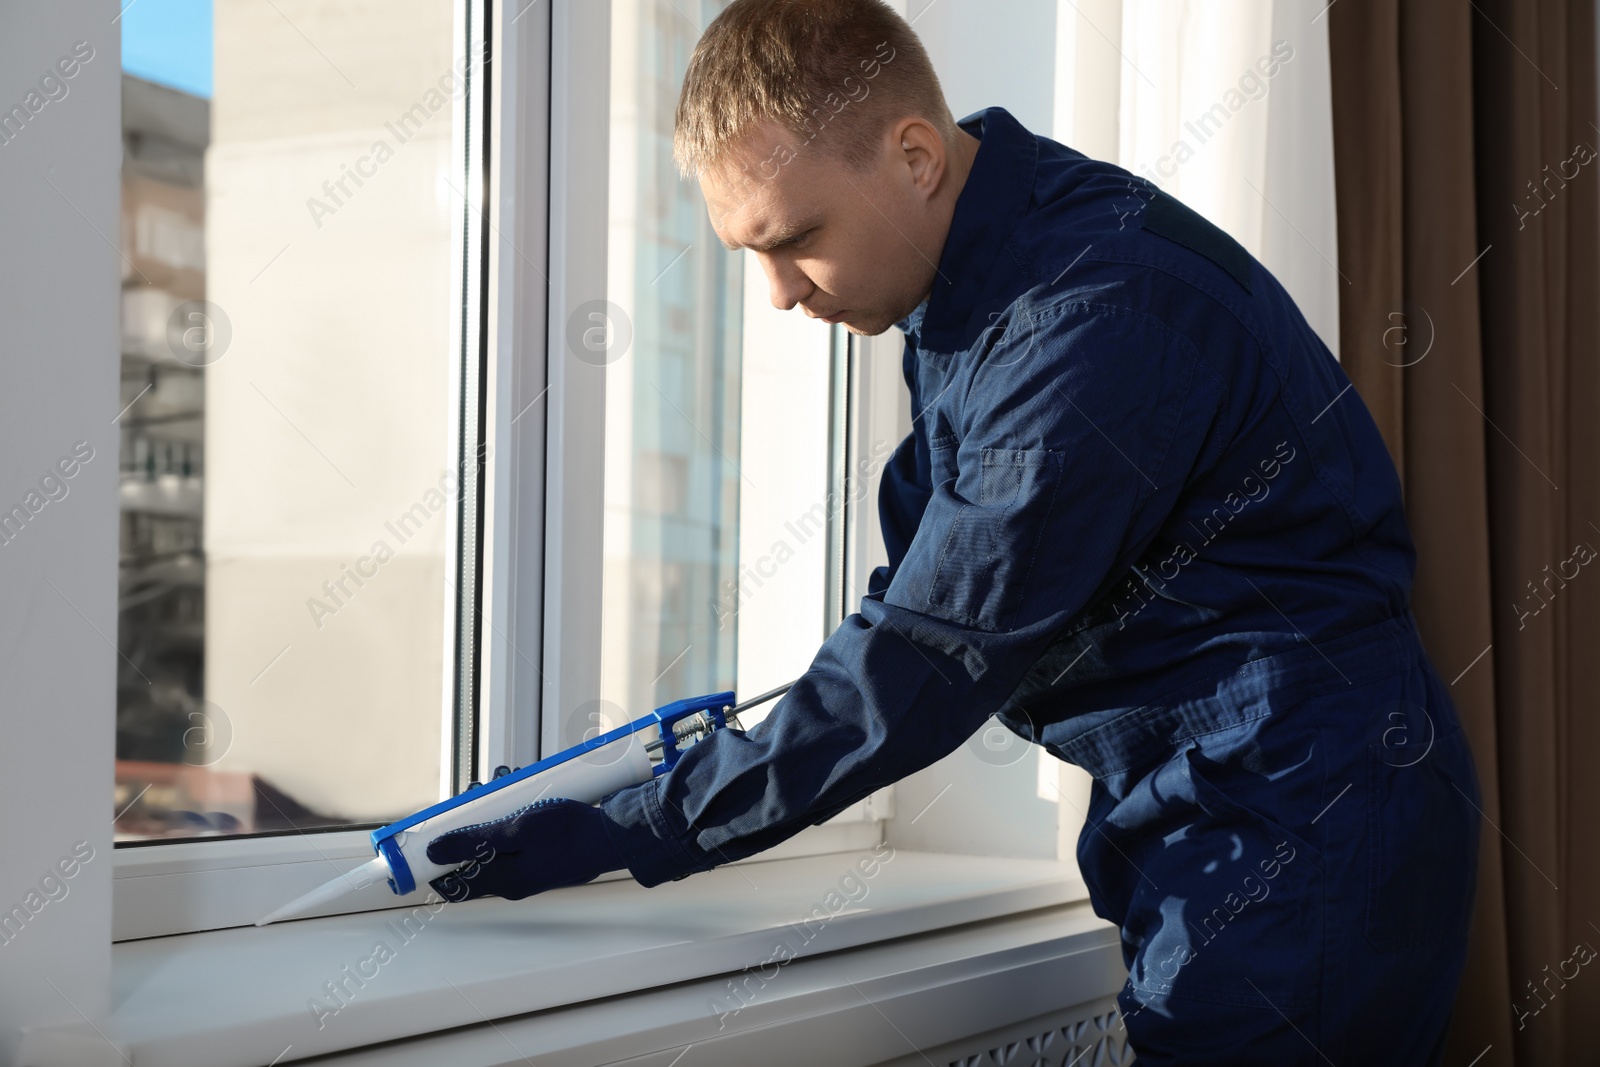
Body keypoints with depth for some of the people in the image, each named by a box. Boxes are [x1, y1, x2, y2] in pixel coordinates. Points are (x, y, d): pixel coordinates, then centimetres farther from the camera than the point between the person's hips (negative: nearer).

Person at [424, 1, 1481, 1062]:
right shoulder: (969, 274, 6)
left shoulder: (1102, 318, -25)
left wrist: (613, 836, -18)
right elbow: (932, 565, 18)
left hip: (1300, 825, -9)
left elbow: (928, 661, -24)